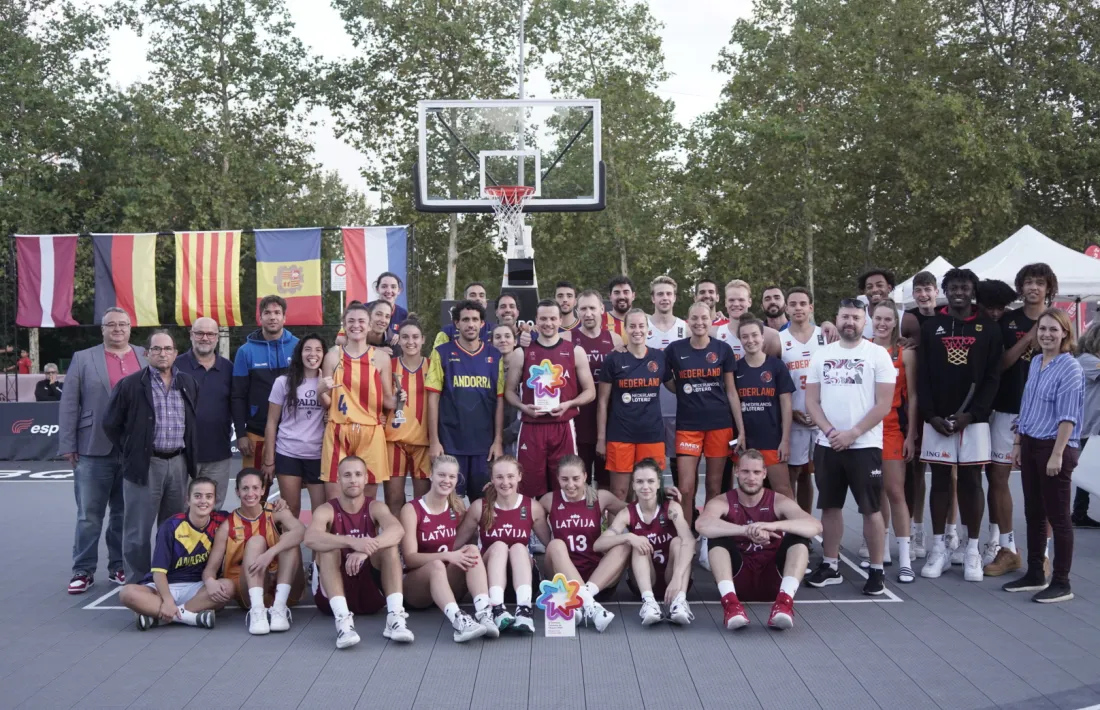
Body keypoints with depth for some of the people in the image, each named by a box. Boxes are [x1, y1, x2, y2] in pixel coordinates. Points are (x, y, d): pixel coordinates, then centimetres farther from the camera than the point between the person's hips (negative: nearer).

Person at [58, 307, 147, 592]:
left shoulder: (147, 358, 8)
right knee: (89, 515, 4)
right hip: (94, 450, -1)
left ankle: (119, 567, 19)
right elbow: (69, 404, 2)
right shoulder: (83, 358, 4)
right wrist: (67, 445, -3)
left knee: (125, 514, 9)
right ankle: (83, 570, 13)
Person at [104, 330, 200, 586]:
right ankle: (136, 583, 10)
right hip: (145, 464, -4)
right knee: (138, 530, 1)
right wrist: (131, 451, 3)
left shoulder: (189, 383, 10)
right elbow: (111, 425, 3)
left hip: (179, 463, 4)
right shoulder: (130, 384, -3)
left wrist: (189, 455, 12)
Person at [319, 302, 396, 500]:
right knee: (334, 499, -1)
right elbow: (326, 403, 7)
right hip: (338, 433, 0)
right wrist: (321, 391, -14)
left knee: (368, 499, 4)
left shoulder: (381, 357, 4)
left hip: (371, 434, 0)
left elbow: (388, 401, 8)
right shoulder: (333, 355, 5)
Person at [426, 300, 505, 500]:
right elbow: (433, 397, -2)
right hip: (450, 442, -2)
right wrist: (434, 440, -7)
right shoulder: (442, 353, 0)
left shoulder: (495, 356, 6)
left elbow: (499, 400, 6)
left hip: (485, 442, 2)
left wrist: (498, 440, 1)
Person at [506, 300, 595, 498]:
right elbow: (509, 391, 9)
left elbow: (589, 391, 7)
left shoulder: (575, 352, 5)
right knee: (530, 487, 2)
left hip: (563, 428, 0)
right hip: (531, 428, 0)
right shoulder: (521, 353, 6)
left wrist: (568, 404, -11)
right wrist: (523, 407, -10)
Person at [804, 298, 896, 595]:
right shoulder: (821, 355, 8)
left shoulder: (878, 354, -3)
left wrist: (852, 433, -13)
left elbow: (884, 404, -8)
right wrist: (830, 431, -9)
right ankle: (830, 566, 21)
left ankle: (877, 570, 11)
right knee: (830, 506, 10)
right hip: (827, 444, 4)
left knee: (871, 509, 0)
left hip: (865, 445, -4)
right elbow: (811, 400, 6)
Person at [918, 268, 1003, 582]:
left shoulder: (988, 329, 3)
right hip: (936, 420, 1)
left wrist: (971, 414, -12)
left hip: (973, 419, -1)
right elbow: (922, 376, 2)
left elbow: (992, 378, -1)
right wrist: (930, 415, -8)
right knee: (940, 480, 6)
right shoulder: (930, 327, 6)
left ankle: (972, 550, 11)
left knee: (971, 482, 3)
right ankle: (939, 549, 12)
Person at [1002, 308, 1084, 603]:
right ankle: (1035, 574, 25)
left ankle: (1061, 583, 9)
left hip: (1055, 448, -7)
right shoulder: (1036, 363, 11)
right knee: (1033, 514, 14)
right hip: (1030, 445, 8)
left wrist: (1057, 454, -19)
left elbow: (1067, 416, -16)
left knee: (1058, 517, 0)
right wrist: (1018, 443, 15)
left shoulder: (1070, 368, -12)